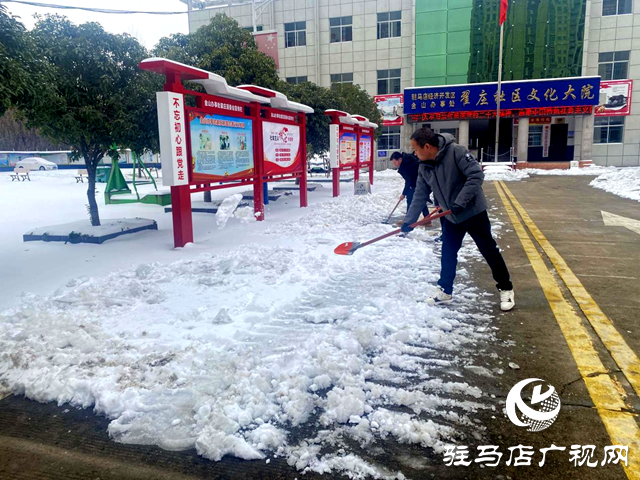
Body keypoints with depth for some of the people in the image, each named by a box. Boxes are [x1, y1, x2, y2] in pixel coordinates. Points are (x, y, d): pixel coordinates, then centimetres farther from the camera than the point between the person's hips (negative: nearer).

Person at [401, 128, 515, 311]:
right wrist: (409, 221, 3)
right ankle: (445, 291, 27)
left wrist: (460, 202, -30)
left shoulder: (456, 152, -23)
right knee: (448, 254, 12)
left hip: (473, 212, -6)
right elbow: (420, 196, 5)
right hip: (451, 217, 6)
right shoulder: (424, 167, -2)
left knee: (489, 251, 4)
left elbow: (476, 175, -26)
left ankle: (506, 289, 20)